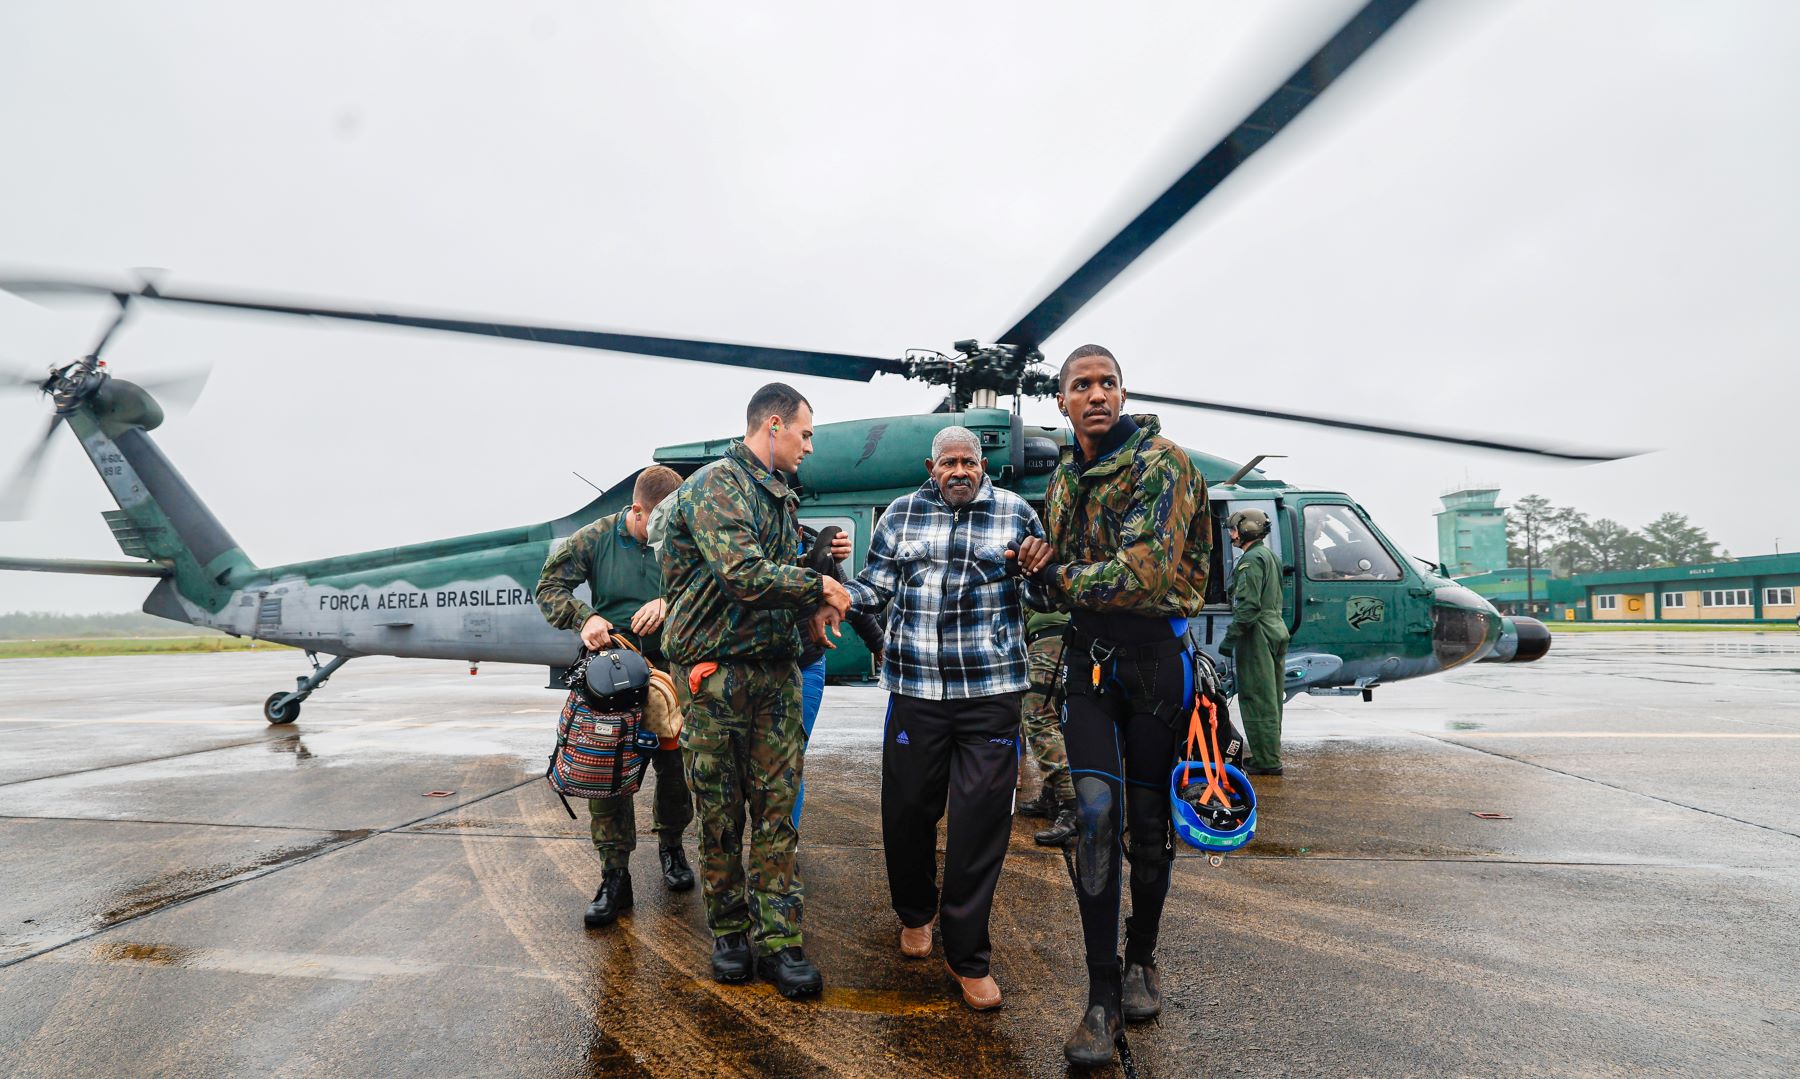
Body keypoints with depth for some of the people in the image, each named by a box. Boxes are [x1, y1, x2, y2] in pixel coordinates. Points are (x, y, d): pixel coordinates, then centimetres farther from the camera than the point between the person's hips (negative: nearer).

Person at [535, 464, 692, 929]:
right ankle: (615, 878, 8)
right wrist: (585, 617, -15)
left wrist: (668, 603, -22)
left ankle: (671, 848, 33)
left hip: (669, 665, 1)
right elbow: (549, 586, 2)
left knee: (674, 765, 7)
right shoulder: (595, 538, -2)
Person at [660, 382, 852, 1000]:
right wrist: (817, 587, -12)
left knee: (777, 809, 5)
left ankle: (777, 939, 11)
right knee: (721, 811, 6)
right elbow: (743, 574, -23)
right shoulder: (716, 485, -10)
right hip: (718, 673, -7)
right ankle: (729, 929, 23)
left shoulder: (779, 496, 19)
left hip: (777, 673, 7)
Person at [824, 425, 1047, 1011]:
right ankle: (916, 912, 39)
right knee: (907, 811, 9)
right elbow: (875, 585, 11)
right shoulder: (902, 514, 10)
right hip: (916, 691, 1)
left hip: (992, 691, -1)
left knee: (980, 822, -1)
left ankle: (968, 956, 16)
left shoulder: (1016, 513, 7)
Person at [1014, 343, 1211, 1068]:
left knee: (1149, 820, 9)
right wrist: (1042, 566, -2)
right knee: (1097, 811, -9)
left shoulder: (1162, 463, -10)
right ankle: (1103, 992, 1)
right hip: (1088, 659, 4)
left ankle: (1141, 959, 31)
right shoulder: (1063, 480, 11)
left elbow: (1146, 571, -23)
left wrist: (1059, 576, -12)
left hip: (1157, 657, -3)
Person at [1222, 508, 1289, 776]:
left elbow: (1248, 605, -22)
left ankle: (1266, 761, -6)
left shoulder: (1252, 559, -12)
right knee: (1270, 698, 14)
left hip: (1257, 634, -11)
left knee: (1256, 699, -7)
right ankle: (1270, 756, 22)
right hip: (1276, 630, 11)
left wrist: (1231, 636, -20)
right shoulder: (1271, 556, 20)